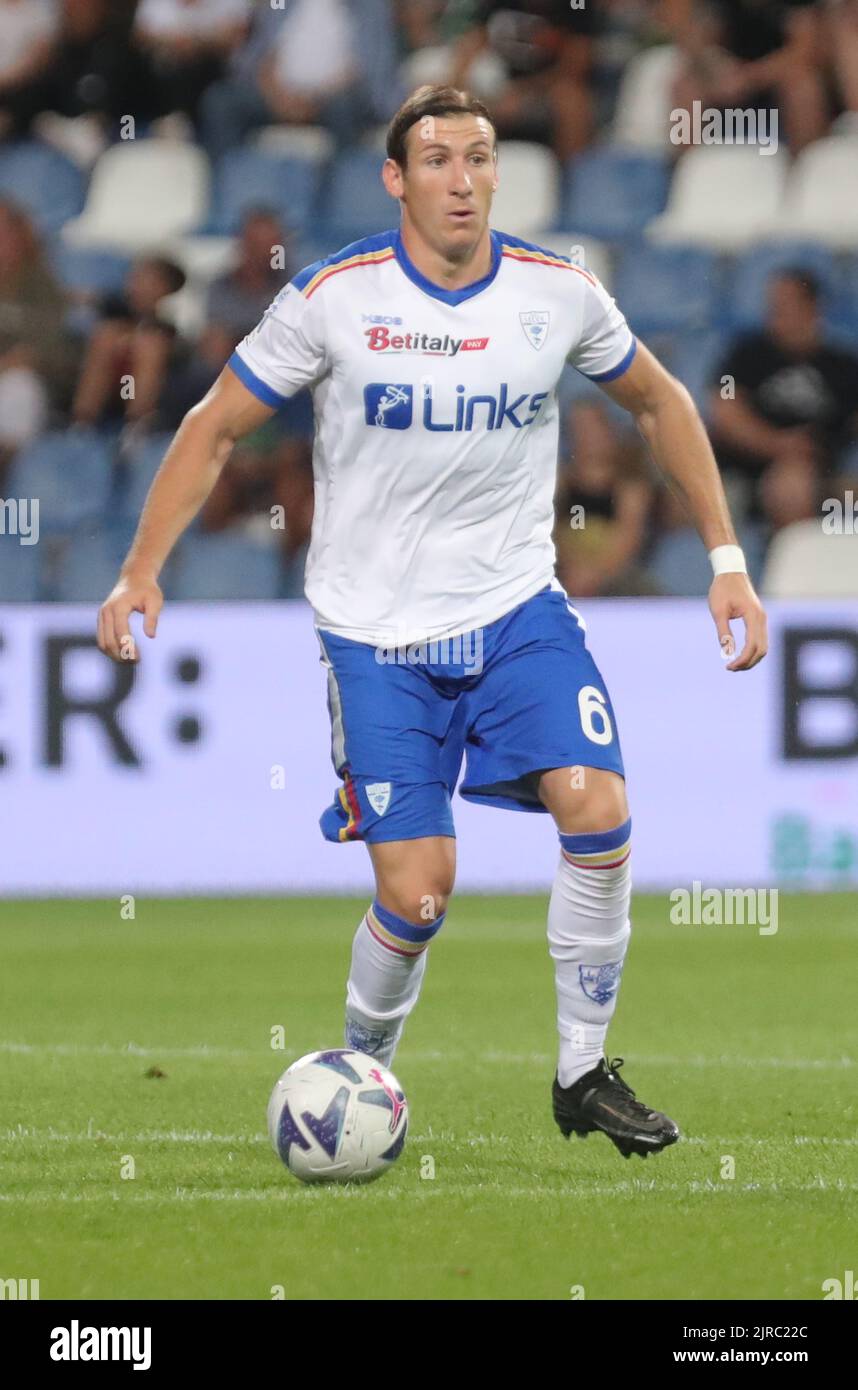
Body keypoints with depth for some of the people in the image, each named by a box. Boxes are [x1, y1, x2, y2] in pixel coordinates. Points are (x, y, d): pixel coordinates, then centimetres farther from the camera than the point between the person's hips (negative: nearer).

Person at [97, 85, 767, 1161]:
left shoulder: (558, 293, -4)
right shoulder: (334, 297, -10)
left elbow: (659, 404, 13)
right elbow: (215, 427, -1)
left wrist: (726, 560, 11)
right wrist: (141, 573, -8)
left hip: (518, 607, 2)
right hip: (376, 631, -2)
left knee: (597, 812, -19)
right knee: (416, 897, -9)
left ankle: (584, 1074, -2)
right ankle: (359, 1078, 20)